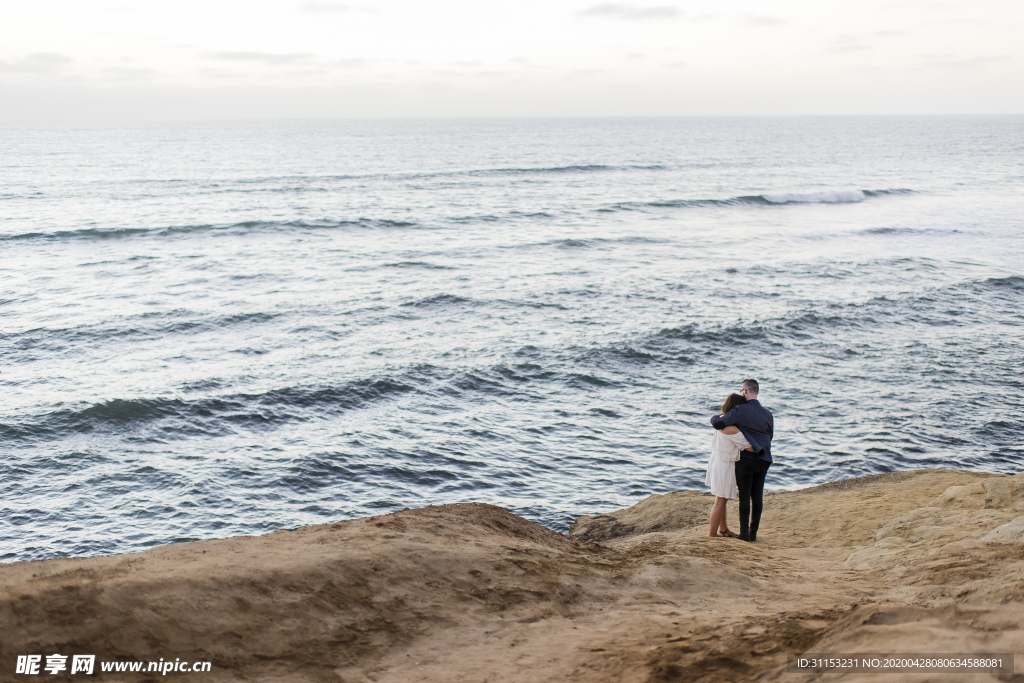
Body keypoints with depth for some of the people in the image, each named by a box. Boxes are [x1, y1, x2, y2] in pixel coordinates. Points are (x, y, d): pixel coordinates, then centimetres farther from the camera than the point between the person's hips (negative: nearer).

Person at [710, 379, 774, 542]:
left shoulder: (740, 410, -12)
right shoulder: (767, 414, 8)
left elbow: (718, 424, -19)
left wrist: (716, 417, 3)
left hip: (746, 459, -5)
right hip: (763, 460, 5)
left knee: (744, 497, 1)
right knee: (757, 496, 9)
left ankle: (744, 533, 3)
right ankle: (753, 532, 12)